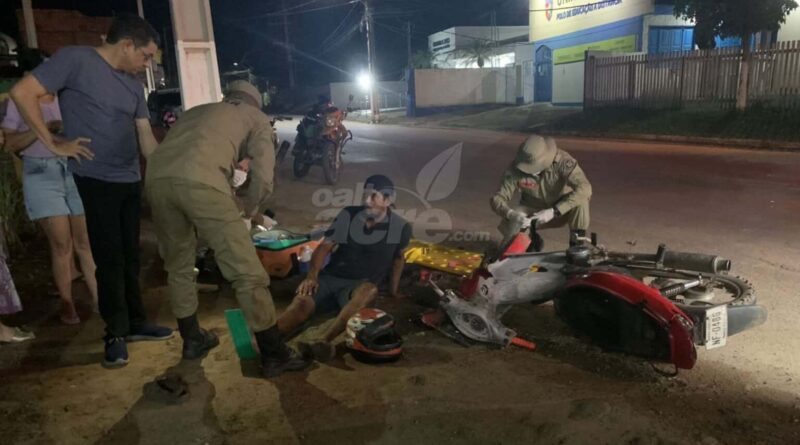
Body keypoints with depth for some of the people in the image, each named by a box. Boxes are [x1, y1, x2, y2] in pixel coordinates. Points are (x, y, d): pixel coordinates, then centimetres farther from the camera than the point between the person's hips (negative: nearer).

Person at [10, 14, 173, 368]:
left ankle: (135, 322, 27)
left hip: (131, 181, 6)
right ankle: (116, 334, 13)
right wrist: (53, 144, -12)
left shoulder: (134, 86, 12)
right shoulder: (75, 60, -7)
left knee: (130, 257, 14)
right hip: (94, 180, -6)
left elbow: (146, 137, 12)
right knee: (110, 260, -1)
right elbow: (22, 93, -12)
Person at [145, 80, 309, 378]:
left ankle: (192, 339, 38)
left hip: (157, 178, 6)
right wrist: (252, 211, 28)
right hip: (200, 182, -6)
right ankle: (274, 355, 10)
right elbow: (263, 177, 11)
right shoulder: (255, 116, 24)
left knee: (178, 266, 25)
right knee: (247, 272, 3)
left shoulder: (197, 111, 39)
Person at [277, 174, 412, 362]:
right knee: (302, 301, -29)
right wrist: (312, 276, -13)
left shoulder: (400, 227, -1)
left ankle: (322, 342, -55)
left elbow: (399, 257, 17)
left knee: (369, 290, -39)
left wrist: (393, 290, 22)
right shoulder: (348, 215, 2)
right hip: (330, 278, 2)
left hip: (359, 285, -2)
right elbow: (324, 247, 2)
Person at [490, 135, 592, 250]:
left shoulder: (562, 160, -28)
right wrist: (510, 213, -44)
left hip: (561, 211, -1)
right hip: (532, 212, 2)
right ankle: (533, 239, 8)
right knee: (507, 227, -27)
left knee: (581, 199, -33)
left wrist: (553, 212, -46)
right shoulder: (515, 168, -23)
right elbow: (497, 199, -20)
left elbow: (585, 188, -40)